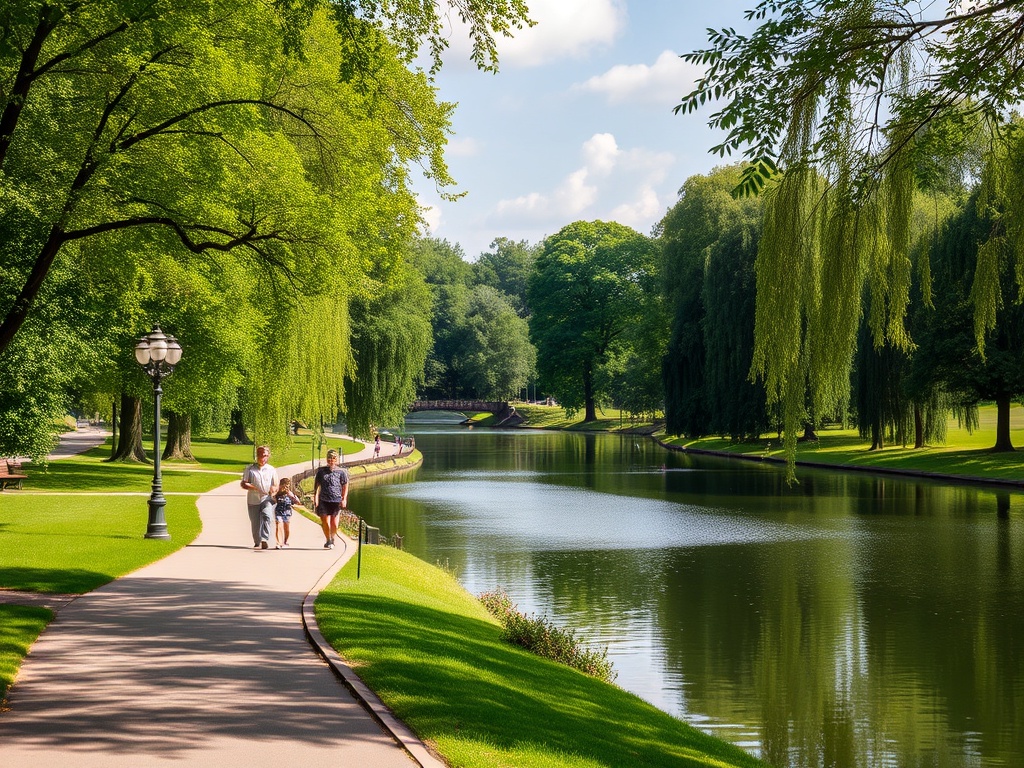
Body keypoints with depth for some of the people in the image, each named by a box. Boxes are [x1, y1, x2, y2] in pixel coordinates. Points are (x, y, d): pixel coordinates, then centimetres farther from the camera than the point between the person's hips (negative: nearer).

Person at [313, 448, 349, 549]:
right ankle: (328, 540, 17)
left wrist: (344, 499, -2)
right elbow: (317, 484, 9)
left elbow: (345, 486, 6)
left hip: (336, 500, -1)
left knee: (334, 523, 0)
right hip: (324, 500, 1)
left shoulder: (341, 472, 4)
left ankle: (332, 539, 25)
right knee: (325, 522, -4)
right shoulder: (321, 471, 8)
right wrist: (315, 497, -1)